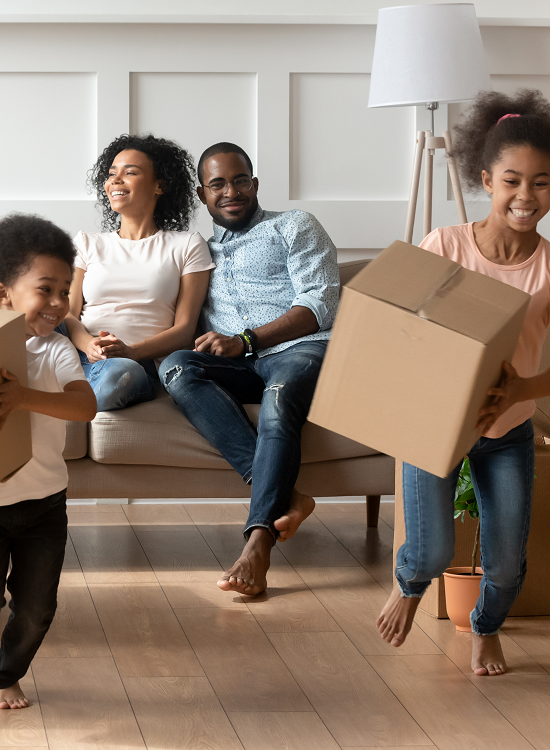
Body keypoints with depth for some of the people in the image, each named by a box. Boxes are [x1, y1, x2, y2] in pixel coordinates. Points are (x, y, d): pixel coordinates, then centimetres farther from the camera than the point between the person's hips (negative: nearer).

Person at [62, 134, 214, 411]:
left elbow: (184, 329, 6)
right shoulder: (86, 244, 25)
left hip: (139, 364, -2)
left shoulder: (187, 246, 17)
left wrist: (130, 352, -14)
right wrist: (89, 346, -13)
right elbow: (68, 314, 13)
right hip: (81, 357, 2)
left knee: (121, 372, -43)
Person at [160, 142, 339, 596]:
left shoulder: (295, 227, 16)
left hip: (301, 350, -4)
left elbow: (319, 305, 1)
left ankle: (258, 544, -51)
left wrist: (246, 341, -10)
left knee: (279, 396, -39)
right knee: (175, 368, -29)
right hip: (237, 368, 4)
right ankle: (283, 494, -40)